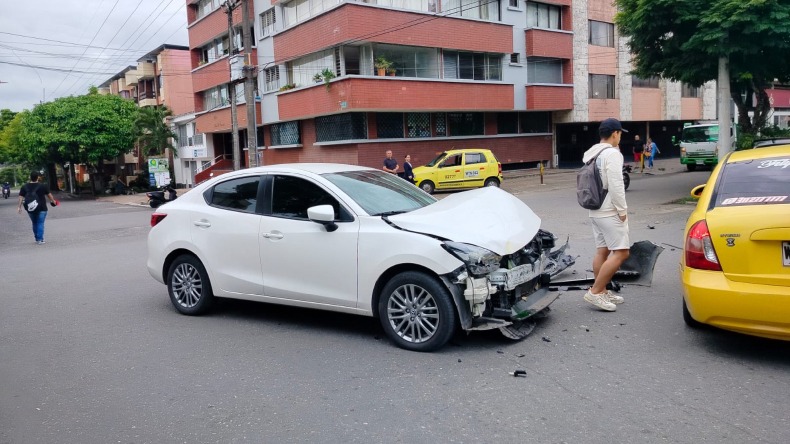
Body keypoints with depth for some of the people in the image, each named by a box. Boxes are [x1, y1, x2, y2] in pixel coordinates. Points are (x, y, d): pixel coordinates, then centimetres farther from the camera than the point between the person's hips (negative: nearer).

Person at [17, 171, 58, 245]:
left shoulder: (24, 187, 3)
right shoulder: (43, 186, -5)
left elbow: (21, 197, 0)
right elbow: (49, 195, 4)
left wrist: (19, 207, 2)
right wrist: (53, 201, 20)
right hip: (41, 208, -3)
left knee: (34, 223, 16)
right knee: (40, 223, -1)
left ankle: (37, 239, 23)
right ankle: (40, 239, -7)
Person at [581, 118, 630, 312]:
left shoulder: (591, 154, 15)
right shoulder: (612, 153, -14)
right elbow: (615, 185, -20)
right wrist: (622, 210, -12)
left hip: (595, 210, 10)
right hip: (610, 211, -10)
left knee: (602, 251, 12)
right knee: (621, 252, -9)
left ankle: (601, 292, 15)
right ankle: (595, 292, -12)